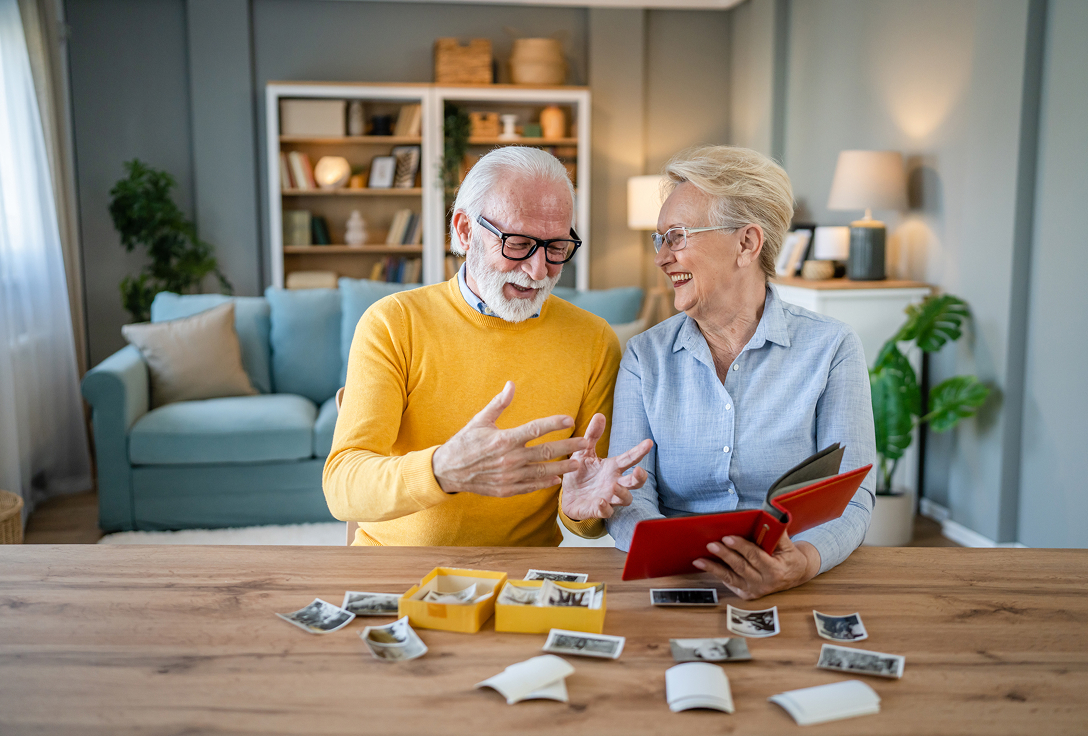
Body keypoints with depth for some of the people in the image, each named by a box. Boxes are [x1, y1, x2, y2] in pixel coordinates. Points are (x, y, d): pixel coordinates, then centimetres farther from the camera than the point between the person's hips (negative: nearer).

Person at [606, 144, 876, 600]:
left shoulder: (831, 349, -1)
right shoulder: (645, 355, 5)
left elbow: (850, 502, -6)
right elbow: (629, 498, -3)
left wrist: (803, 562, -28)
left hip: (793, 595, -1)